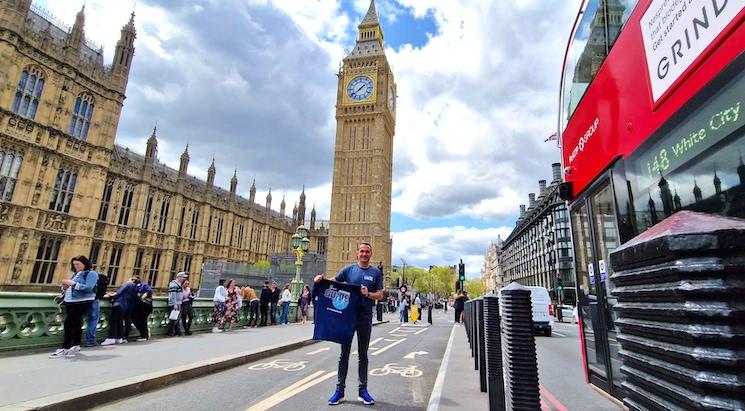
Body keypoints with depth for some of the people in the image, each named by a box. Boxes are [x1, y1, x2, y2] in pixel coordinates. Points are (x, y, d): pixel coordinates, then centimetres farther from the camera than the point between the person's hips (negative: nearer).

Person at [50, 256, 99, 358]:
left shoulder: (91, 273, -6)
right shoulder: (75, 274, 20)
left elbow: (88, 288, -19)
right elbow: (71, 289, 22)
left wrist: (73, 283, -21)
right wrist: (65, 287, 0)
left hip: (82, 303, -8)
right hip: (70, 302, 8)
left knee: (69, 324, -12)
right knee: (75, 324, 12)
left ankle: (65, 349, -8)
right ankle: (76, 346, 19)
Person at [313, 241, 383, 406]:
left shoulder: (376, 272, 3)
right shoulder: (349, 269, 3)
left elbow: (380, 295, 2)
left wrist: (368, 294, -18)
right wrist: (321, 279, -18)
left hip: (365, 317, 0)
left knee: (363, 354, 11)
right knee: (344, 353, 7)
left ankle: (363, 390, 21)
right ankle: (340, 390, 17)